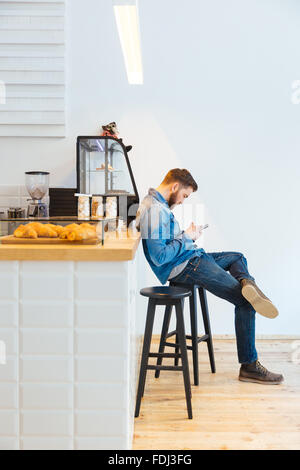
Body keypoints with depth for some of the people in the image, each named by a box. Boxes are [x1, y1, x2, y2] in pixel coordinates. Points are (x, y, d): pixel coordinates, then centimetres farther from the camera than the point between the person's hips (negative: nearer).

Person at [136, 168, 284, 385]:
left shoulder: (158, 203, 13)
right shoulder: (154, 210, -20)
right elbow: (159, 257, -26)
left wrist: (189, 236, 8)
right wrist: (186, 238, -14)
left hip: (193, 258, 11)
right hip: (185, 267, -11)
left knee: (238, 258, 27)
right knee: (245, 303, -10)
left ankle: (247, 282, -6)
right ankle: (249, 366, -3)